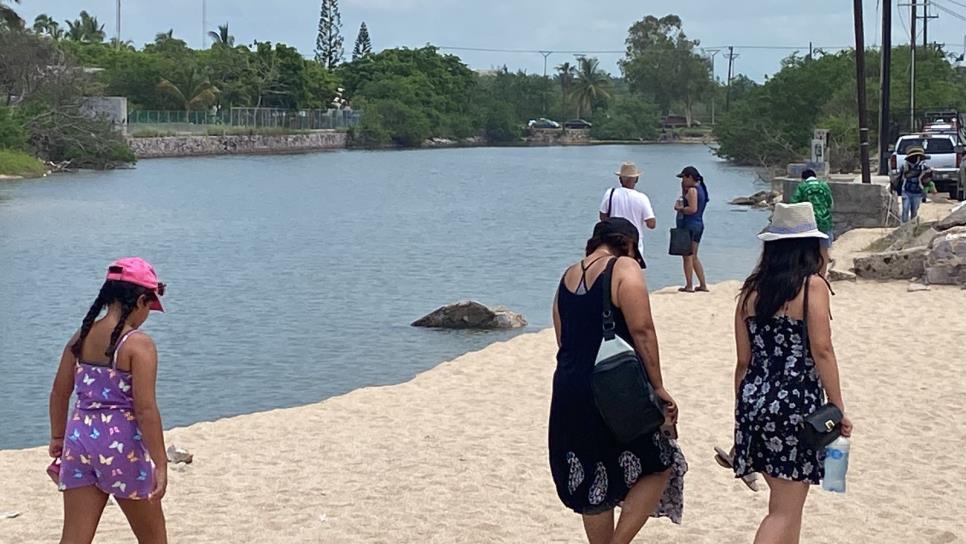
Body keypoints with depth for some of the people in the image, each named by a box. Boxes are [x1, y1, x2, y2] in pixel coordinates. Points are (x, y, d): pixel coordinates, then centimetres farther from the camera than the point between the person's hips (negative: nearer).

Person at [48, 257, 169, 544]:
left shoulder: (81, 337, 4)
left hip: (80, 439, 6)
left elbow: (59, 394, 11)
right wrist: (160, 464, -14)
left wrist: (58, 438, 26)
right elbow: (145, 409, -18)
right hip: (122, 444, -5)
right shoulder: (139, 344, -15)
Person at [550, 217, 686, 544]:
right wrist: (658, 387, -12)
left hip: (568, 394, 7)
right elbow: (641, 330, -15)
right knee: (657, 467, 8)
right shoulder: (624, 268, -6)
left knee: (594, 484, 16)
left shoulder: (568, 278, 15)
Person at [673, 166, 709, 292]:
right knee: (694, 257, 16)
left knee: (687, 257, -3)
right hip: (699, 225, 10)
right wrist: (683, 189, 13)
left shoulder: (692, 190, -14)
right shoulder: (700, 189, 15)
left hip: (689, 226, -10)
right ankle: (703, 285, 18)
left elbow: (693, 209, -24)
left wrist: (679, 208, -12)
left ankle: (689, 286, -2)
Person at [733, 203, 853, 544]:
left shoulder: (751, 290, 7)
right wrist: (839, 409, -8)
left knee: (786, 500, 20)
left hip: (755, 401, 6)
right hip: (795, 405, -6)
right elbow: (822, 351, -13)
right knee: (784, 512, -2)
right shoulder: (812, 286, -7)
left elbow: (744, 361, 9)